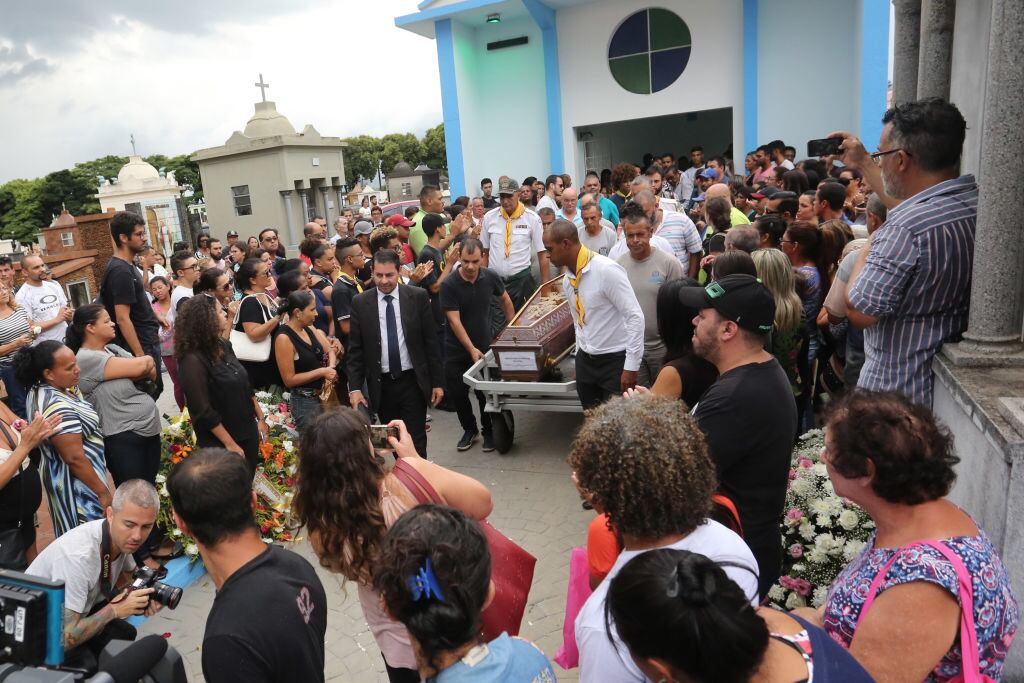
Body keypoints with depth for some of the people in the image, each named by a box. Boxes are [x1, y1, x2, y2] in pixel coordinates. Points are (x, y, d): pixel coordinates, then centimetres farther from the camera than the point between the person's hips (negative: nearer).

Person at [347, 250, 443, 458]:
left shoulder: (418, 297, -4)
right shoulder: (360, 303, -1)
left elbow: (431, 341, -1)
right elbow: (355, 349, 2)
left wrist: (437, 382, -1)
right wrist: (355, 387, -5)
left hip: (413, 382, -1)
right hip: (381, 385, 2)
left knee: (416, 441, 0)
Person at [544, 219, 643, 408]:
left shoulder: (606, 270, -18)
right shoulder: (568, 279, 6)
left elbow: (635, 317, -19)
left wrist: (631, 366, -19)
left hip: (615, 360, -7)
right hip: (585, 362, 7)